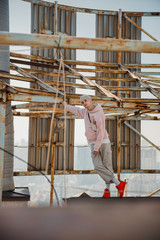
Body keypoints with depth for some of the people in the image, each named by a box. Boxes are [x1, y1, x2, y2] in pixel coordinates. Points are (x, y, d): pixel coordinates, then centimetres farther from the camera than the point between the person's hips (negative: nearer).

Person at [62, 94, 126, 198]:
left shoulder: (99, 113, -11)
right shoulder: (85, 111, 10)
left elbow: (101, 131, -15)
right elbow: (76, 110, 34)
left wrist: (97, 147, -17)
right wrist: (66, 106, 50)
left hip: (104, 142, -5)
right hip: (93, 143, 5)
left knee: (107, 166, -9)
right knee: (98, 166, -10)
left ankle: (107, 189, -1)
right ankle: (118, 183, -7)